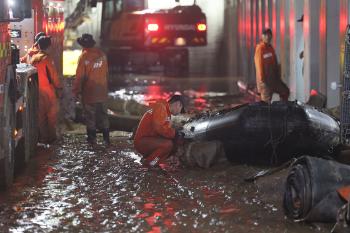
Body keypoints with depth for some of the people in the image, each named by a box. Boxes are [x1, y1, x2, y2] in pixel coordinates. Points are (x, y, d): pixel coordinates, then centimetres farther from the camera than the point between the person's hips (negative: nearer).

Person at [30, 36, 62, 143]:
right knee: (51, 114, 7)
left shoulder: (33, 58, 0)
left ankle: (42, 137, 18)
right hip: (48, 90, -5)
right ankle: (51, 137, 11)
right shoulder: (47, 59, -16)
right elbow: (53, 75, -14)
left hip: (37, 90, 5)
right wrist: (59, 88, -4)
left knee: (40, 114, 13)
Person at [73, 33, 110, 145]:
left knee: (90, 116, 7)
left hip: (89, 93, -5)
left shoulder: (83, 57, -16)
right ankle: (106, 137, 14)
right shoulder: (102, 54, 0)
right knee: (103, 115, 13)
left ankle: (92, 137, 12)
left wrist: (76, 90, -2)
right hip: (102, 91, 5)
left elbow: (79, 76, -13)